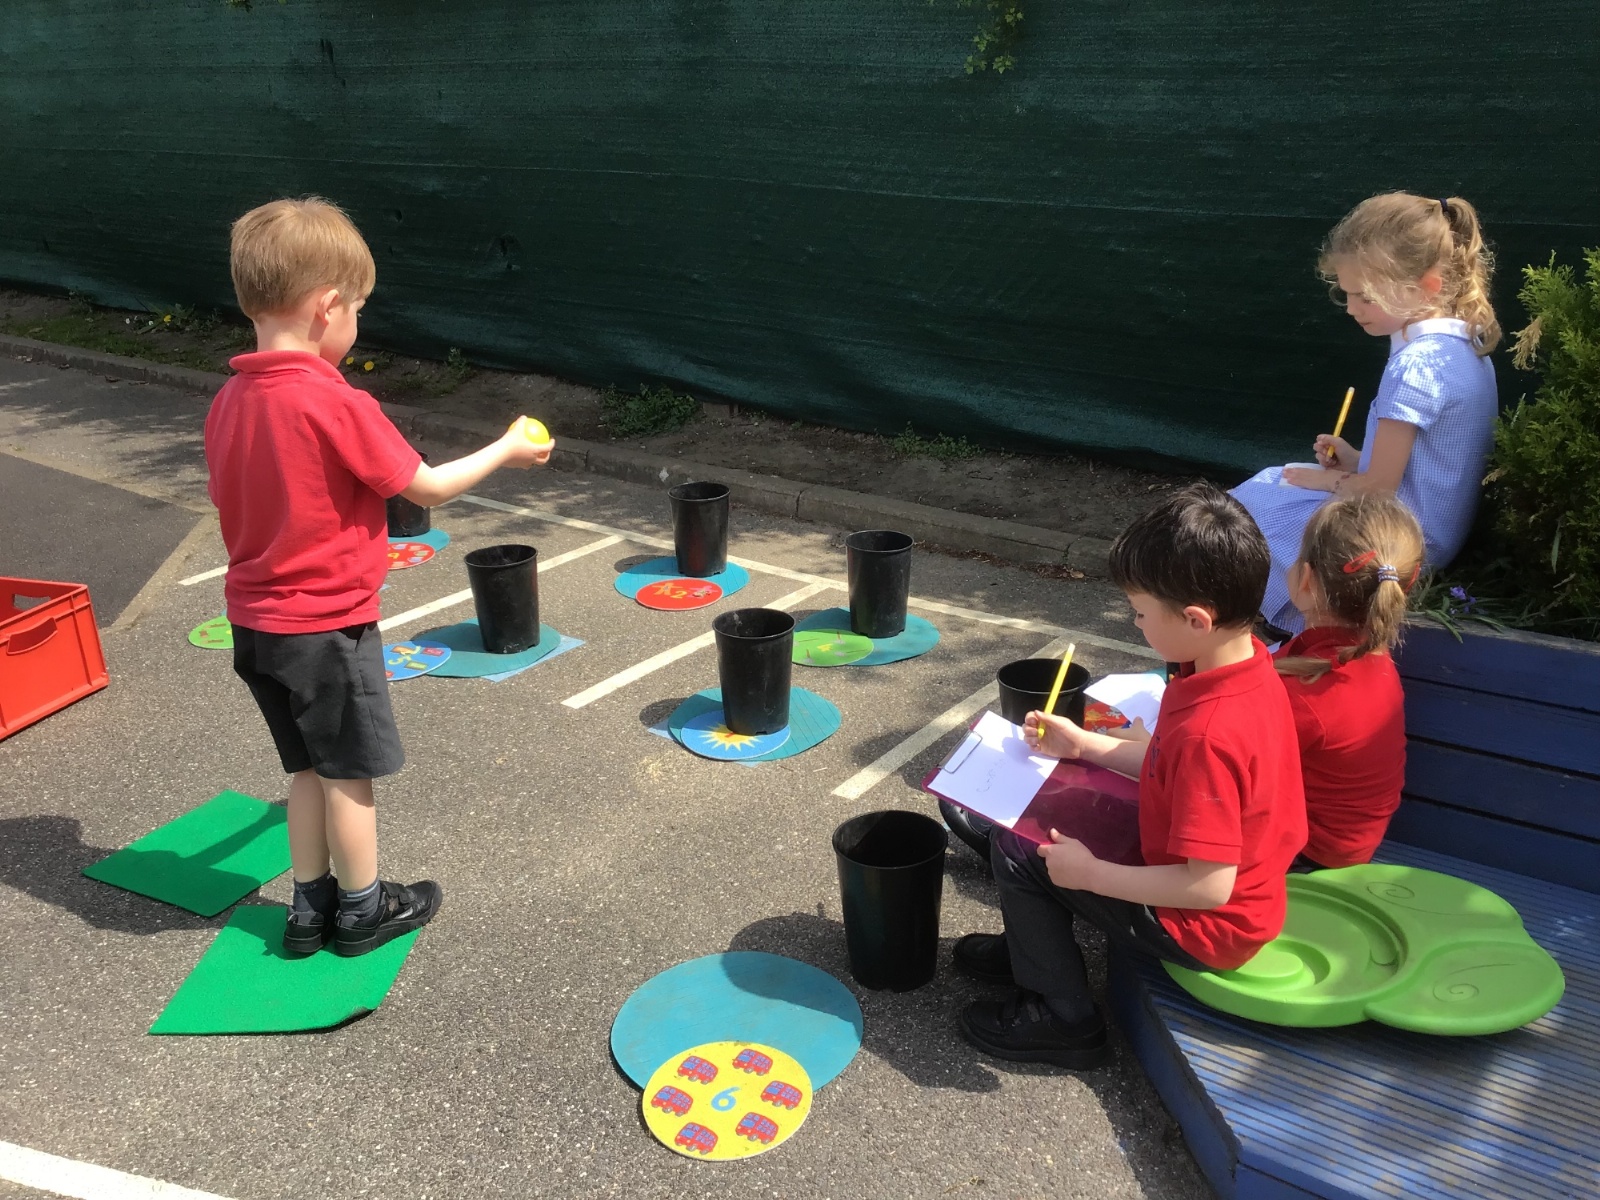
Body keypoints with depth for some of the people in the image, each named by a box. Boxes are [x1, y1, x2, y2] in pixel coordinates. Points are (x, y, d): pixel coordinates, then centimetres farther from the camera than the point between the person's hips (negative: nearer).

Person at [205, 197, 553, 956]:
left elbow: (226, 501, 9)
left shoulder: (229, 402, -1)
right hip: (329, 625, -7)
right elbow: (429, 488, -14)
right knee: (349, 772, 10)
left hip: (255, 622, 7)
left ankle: (311, 908, 30)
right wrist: (506, 451, 0)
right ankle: (362, 910, 26)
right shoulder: (338, 406, -22)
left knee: (307, 766, 20)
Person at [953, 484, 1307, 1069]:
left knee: (1017, 850, -5)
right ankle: (1034, 946, 37)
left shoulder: (1209, 731, -36)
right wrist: (1085, 745, 7)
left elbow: (1209, 885, -33)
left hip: (1203, 928, -9)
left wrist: (1089, 874, -23)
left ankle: (1061, 1017, 10)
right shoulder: (1249, 663, -7)